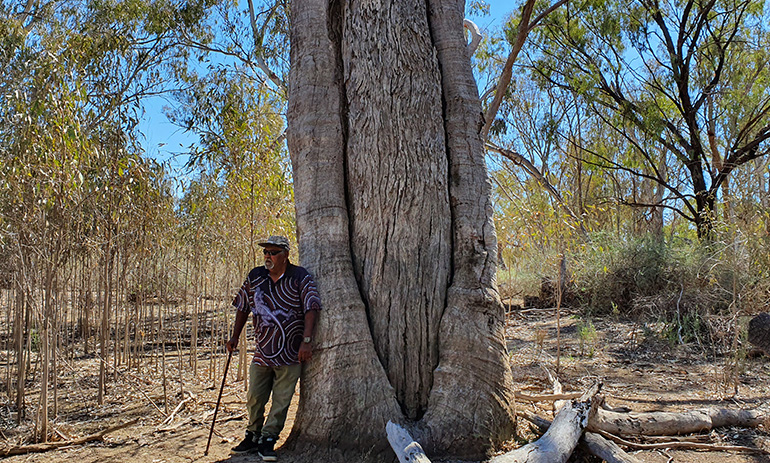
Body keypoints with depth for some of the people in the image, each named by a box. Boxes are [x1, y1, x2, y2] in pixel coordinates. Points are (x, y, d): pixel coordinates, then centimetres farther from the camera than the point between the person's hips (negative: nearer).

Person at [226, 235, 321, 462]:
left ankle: (267, 441, 14)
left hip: (291, 353, -3)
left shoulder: (300, 277, -8)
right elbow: (243, 308, 15)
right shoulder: (255, 276, 4)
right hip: (262, 351, 4)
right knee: (254, 398, 10)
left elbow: (311, 309, -15)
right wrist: (235, 337, 16)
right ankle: (253, 436, 28)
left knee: (281, 401, 2)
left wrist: (306, 340, -24)